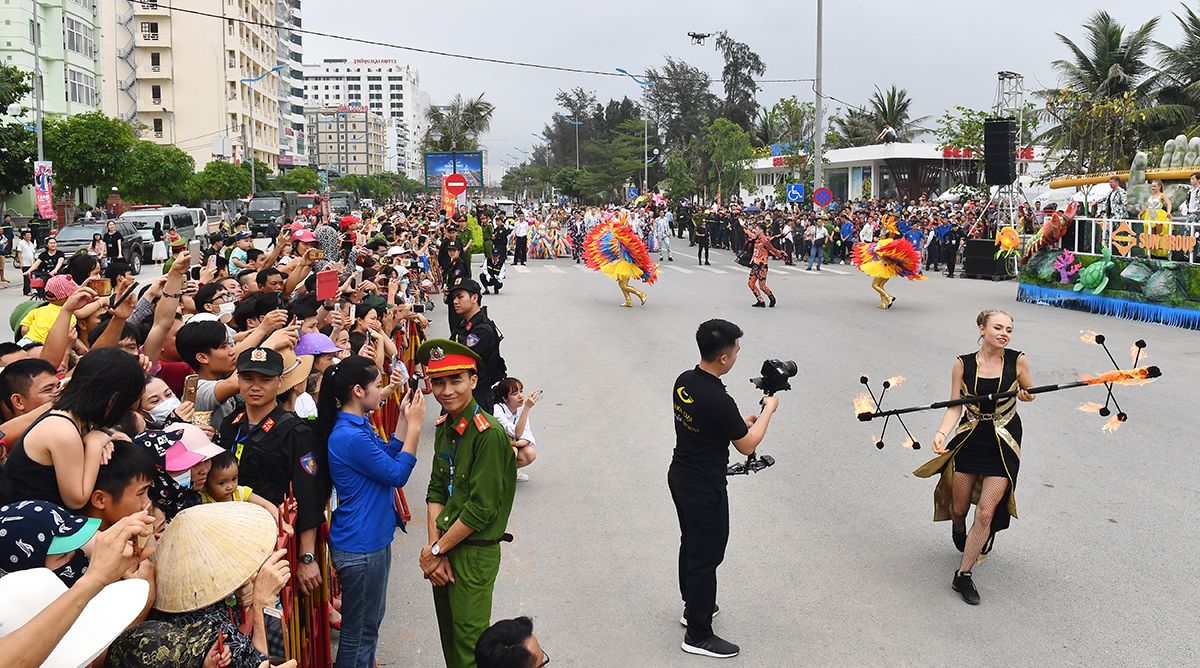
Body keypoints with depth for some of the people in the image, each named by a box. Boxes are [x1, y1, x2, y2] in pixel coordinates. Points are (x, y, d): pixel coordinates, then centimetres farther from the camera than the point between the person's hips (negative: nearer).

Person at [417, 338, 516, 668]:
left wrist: (436, 550, -12)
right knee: (448, 636, 19)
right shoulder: (444, 427, 4)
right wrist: (435, 548, -5)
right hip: (443, 552, 7)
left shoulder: (490, 434, -21)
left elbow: (480, 510, -21)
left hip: (475, 554, -7)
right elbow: (436, 491, 7)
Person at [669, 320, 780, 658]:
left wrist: (741, 421, 10)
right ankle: (698, 636, 15)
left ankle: (693, 606, 42)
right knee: (706, 556, 4)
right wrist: (769, 409, -1)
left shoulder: (684, 381, -4)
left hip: (680, 477, 9)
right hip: (704, 490, -9)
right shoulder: (720, 401, -29)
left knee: (691, 545, 24)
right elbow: (747, 446, -14)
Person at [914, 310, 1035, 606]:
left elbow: (1029, 392, 9)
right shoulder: (963, 364, -7)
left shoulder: (1017, 360, -8)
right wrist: (942, 432, -24)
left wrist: (1027, 395, -15)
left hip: (1004, 444, -1)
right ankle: (958, 530, 50)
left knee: (986, 512, -6)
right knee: (959, 508, 11)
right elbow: (955, 406, -6)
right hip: (969, 440, 1)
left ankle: (963, 575, 6)